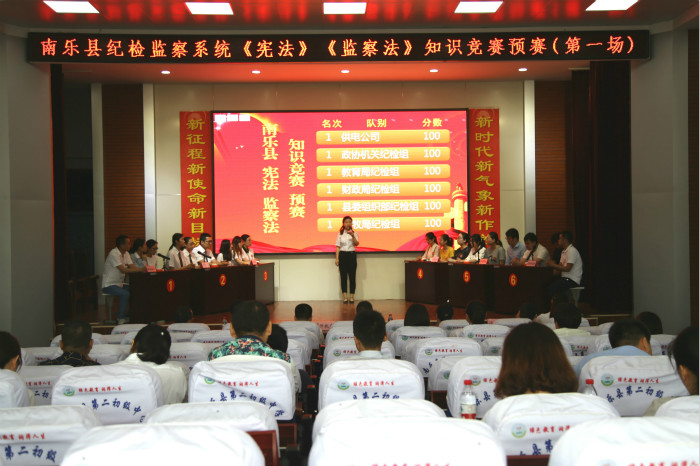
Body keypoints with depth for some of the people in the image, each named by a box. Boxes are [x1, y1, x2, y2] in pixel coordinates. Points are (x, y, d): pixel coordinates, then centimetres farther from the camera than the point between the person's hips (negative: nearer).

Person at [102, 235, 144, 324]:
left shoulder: (126, 253, 8)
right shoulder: (113, 254, -20)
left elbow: (132, 267, -1)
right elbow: (123, 270, -28)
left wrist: (143, 269, -22)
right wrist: (141, 269, -33)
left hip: (119, 283, 8)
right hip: (109, 285, -8)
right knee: (125, 294, -29)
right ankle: (121, 318, -15)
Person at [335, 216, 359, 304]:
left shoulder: (354, 233, 4)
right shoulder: (340, 234, 6)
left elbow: (356, 244, -12)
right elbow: (338, 247, 6)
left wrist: (353, 236, -29)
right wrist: (337, 258, -2)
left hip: (352, 255, 0)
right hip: (342, 255, 0)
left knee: (352, 276, -1)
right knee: (343, 277, 0)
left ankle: (352, 296, 5)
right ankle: (345, 297, 4)